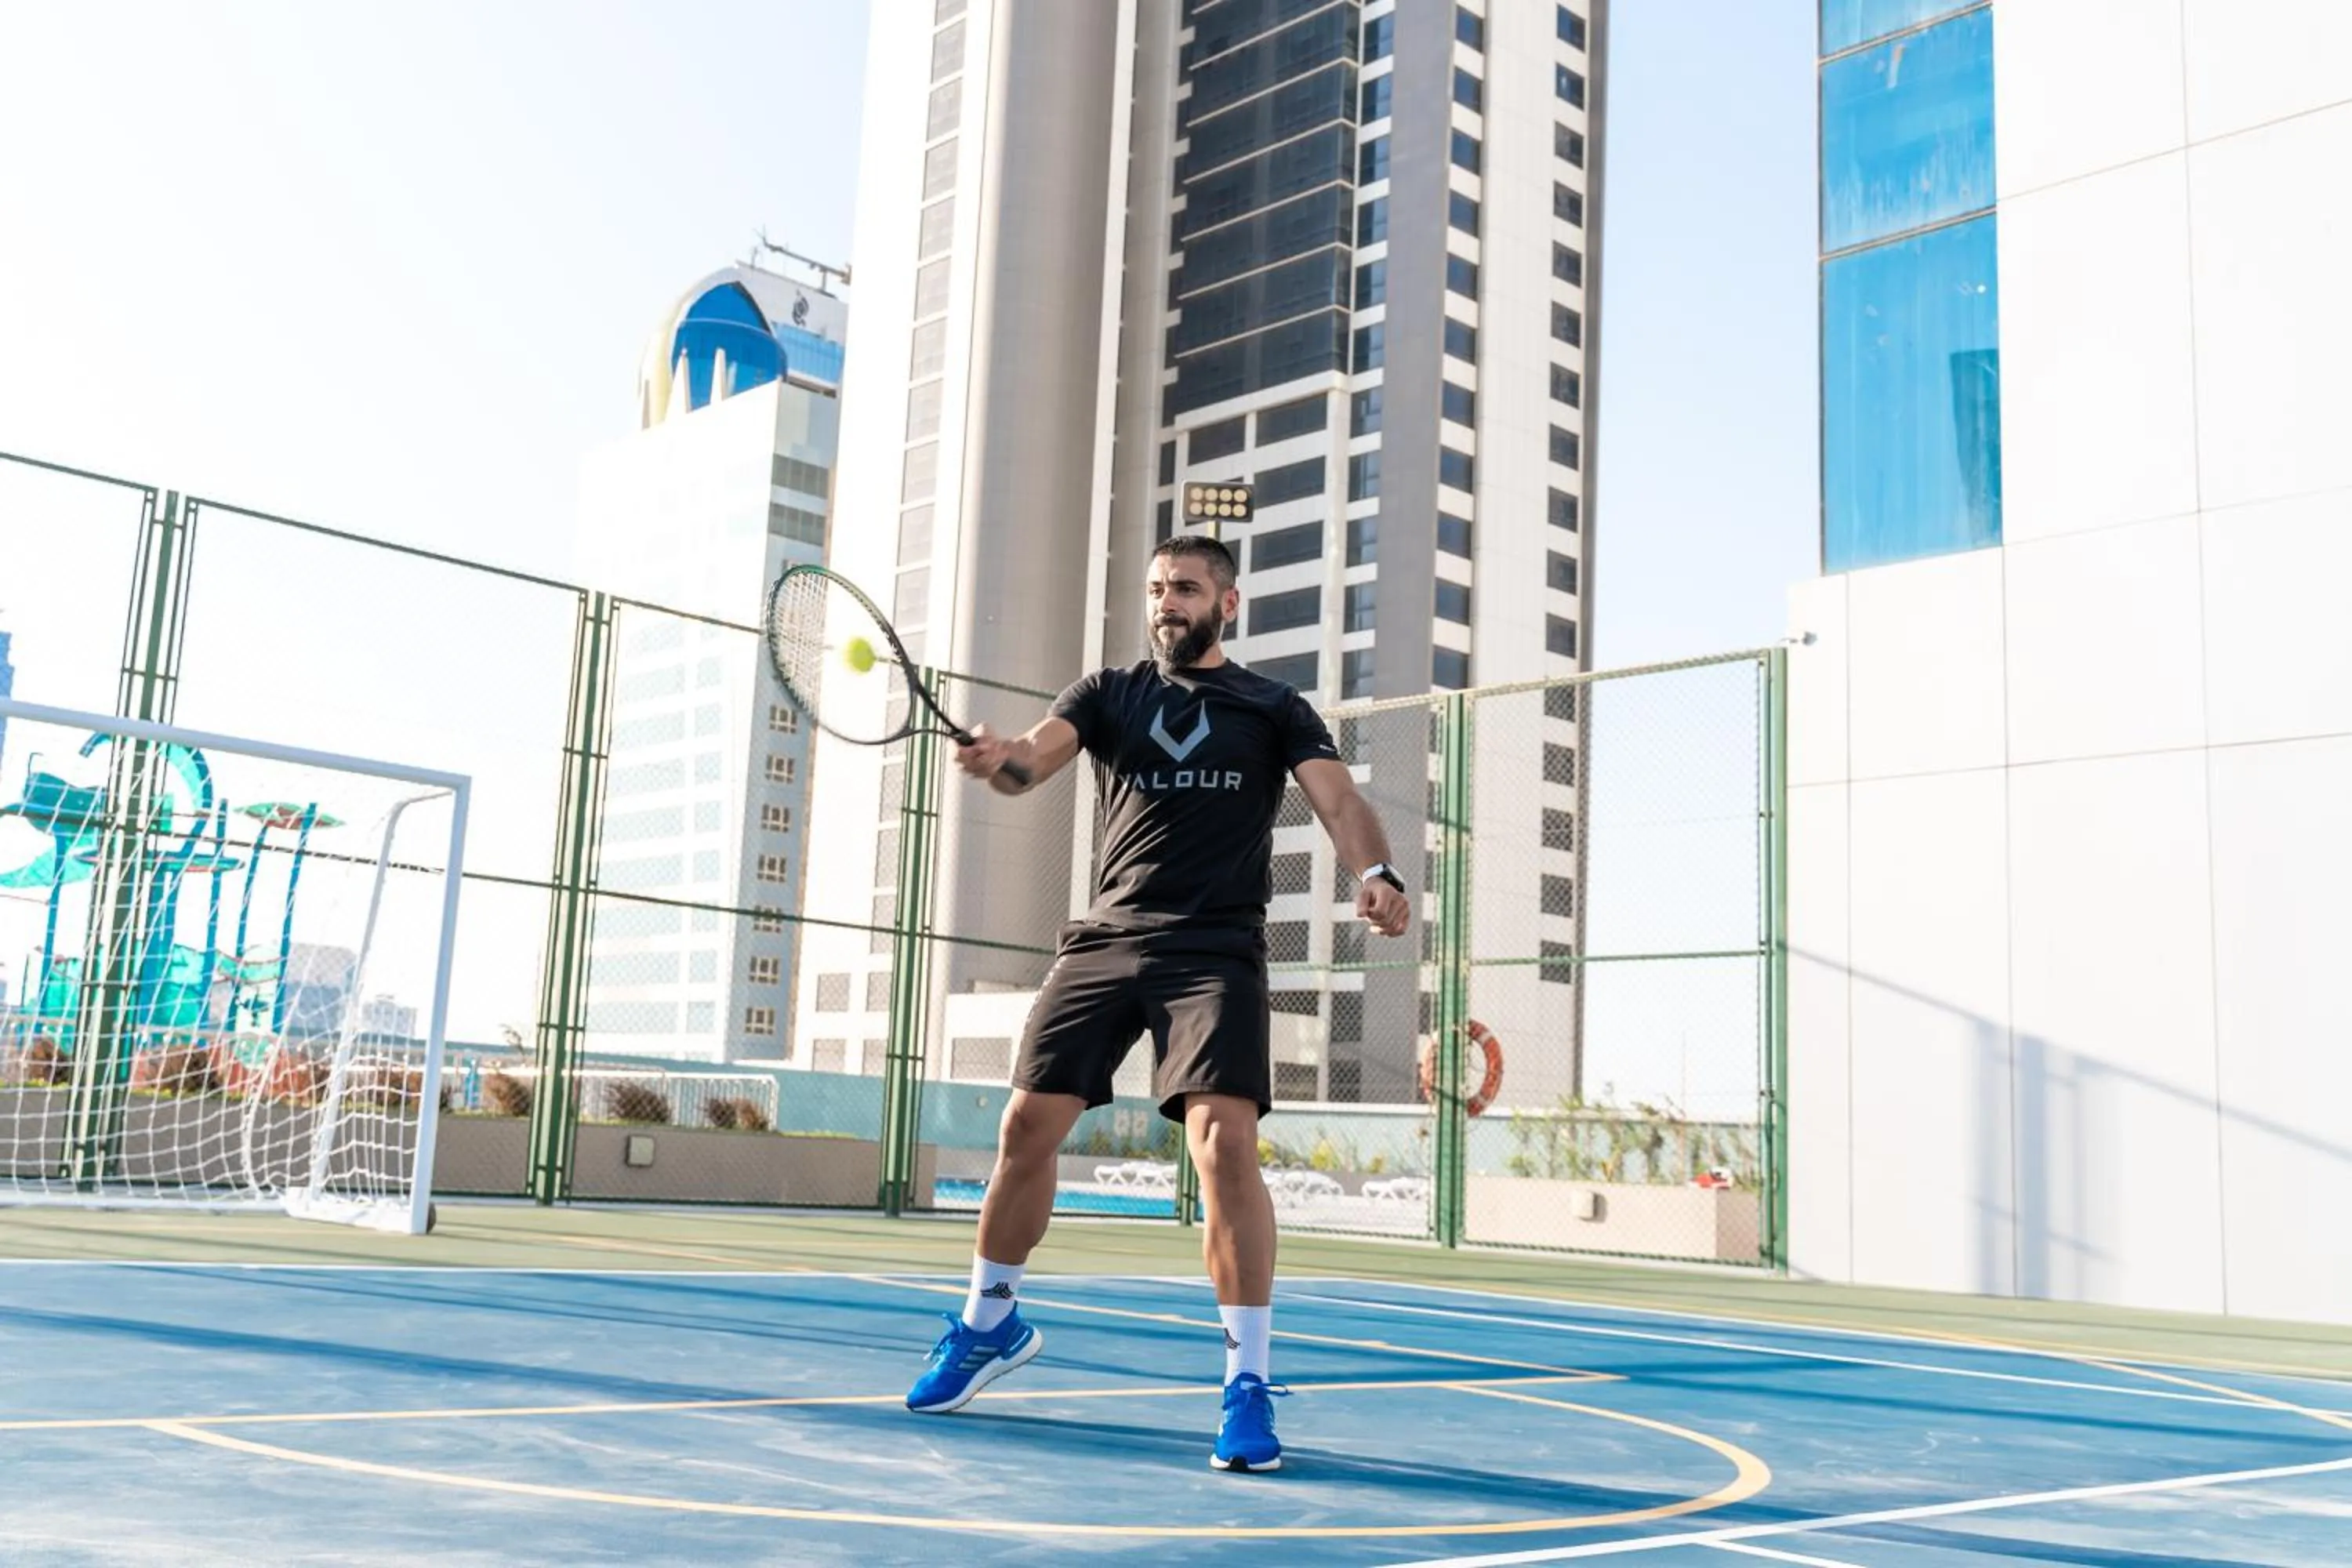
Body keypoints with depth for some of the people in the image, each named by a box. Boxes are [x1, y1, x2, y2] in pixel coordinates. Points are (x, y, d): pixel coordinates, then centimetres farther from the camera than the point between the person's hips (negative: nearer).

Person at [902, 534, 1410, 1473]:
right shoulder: (1108, 695, 13)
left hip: (1217, 950, -2)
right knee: (1028, 1124, 2)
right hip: (1105, 939, 3)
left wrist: (1376, 876, -26)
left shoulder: (1275, 710, 9)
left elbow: (1339, 802, -4)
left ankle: (1248, 1384, -8)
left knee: (1225, 1142, -18)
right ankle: (990, 1324, 27)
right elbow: (1036, 758, -4)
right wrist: (999, 760, -30)